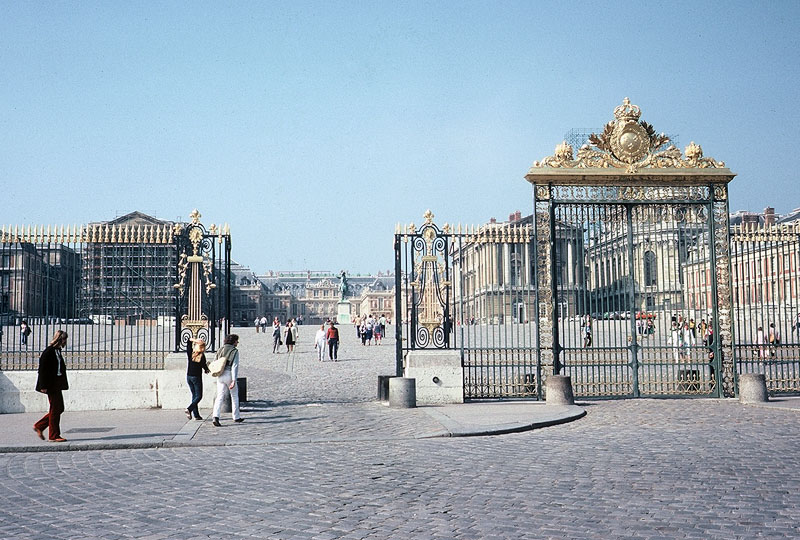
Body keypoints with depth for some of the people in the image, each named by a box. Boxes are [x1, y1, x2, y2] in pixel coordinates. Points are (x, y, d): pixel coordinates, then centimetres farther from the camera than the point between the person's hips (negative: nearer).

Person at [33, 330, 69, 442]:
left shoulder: (57, 351, 12)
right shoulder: (49, 352, -16)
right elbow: (43, 369, -17)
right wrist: (43, 386, -18)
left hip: (57, 385, 10)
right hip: (51, 386, -10)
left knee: (59, 408, 12)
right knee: (55, 410, -3)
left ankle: (39, 426, 23)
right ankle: (54, 436, 6)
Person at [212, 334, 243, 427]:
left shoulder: (220, 350, 9)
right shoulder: (235, 351, -7)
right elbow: (235, 366, -14)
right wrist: (234, 381, -18)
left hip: (220, 376, 4)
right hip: (229, 375, -4)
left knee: (219, 397, 0)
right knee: (234, 396, 14)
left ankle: (216, 417, -18)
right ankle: (236, 417, 25)